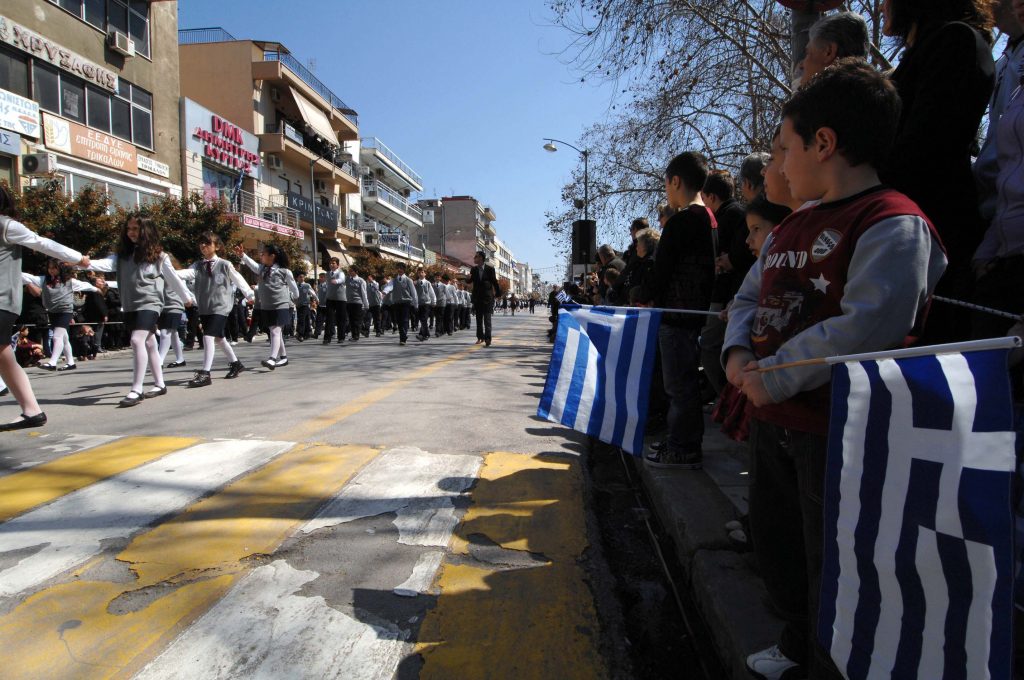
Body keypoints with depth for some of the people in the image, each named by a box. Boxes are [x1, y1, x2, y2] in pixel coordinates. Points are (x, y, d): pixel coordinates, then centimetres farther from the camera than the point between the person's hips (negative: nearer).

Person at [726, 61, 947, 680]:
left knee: (830, 569, 6)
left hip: (838, 432, -9)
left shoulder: (894, 223, -16)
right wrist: (739, 353, -5)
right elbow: (748, 298, 15)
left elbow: (868, 326, -27)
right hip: (773, 420, 10)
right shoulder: (789, 229, 13)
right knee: (777, 549, 25)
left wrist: (775, 376, -23)